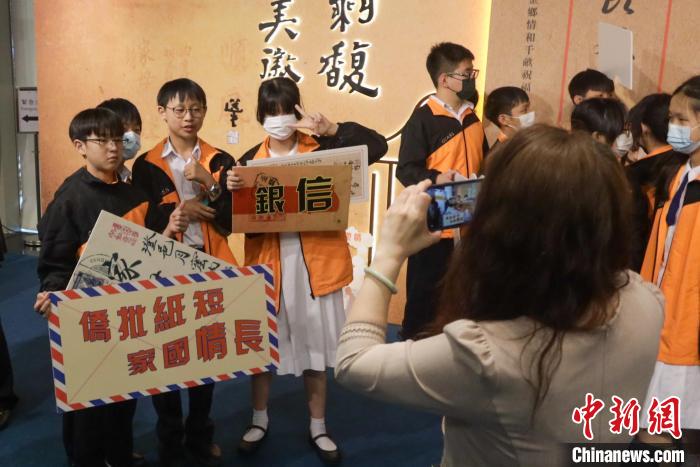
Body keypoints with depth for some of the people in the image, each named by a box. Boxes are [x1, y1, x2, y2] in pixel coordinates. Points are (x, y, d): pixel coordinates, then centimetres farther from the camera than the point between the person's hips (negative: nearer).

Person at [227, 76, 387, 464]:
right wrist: (229, 190, -22)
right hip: (268, 265, 1)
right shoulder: (250, 161, 1)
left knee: (314, 347, 11)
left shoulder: (322, 149, -2)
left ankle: (318, 427, 30)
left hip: (315, 264, -1)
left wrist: (333, 129, -22)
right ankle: (259, 420, 36)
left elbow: (377, 146, -11)